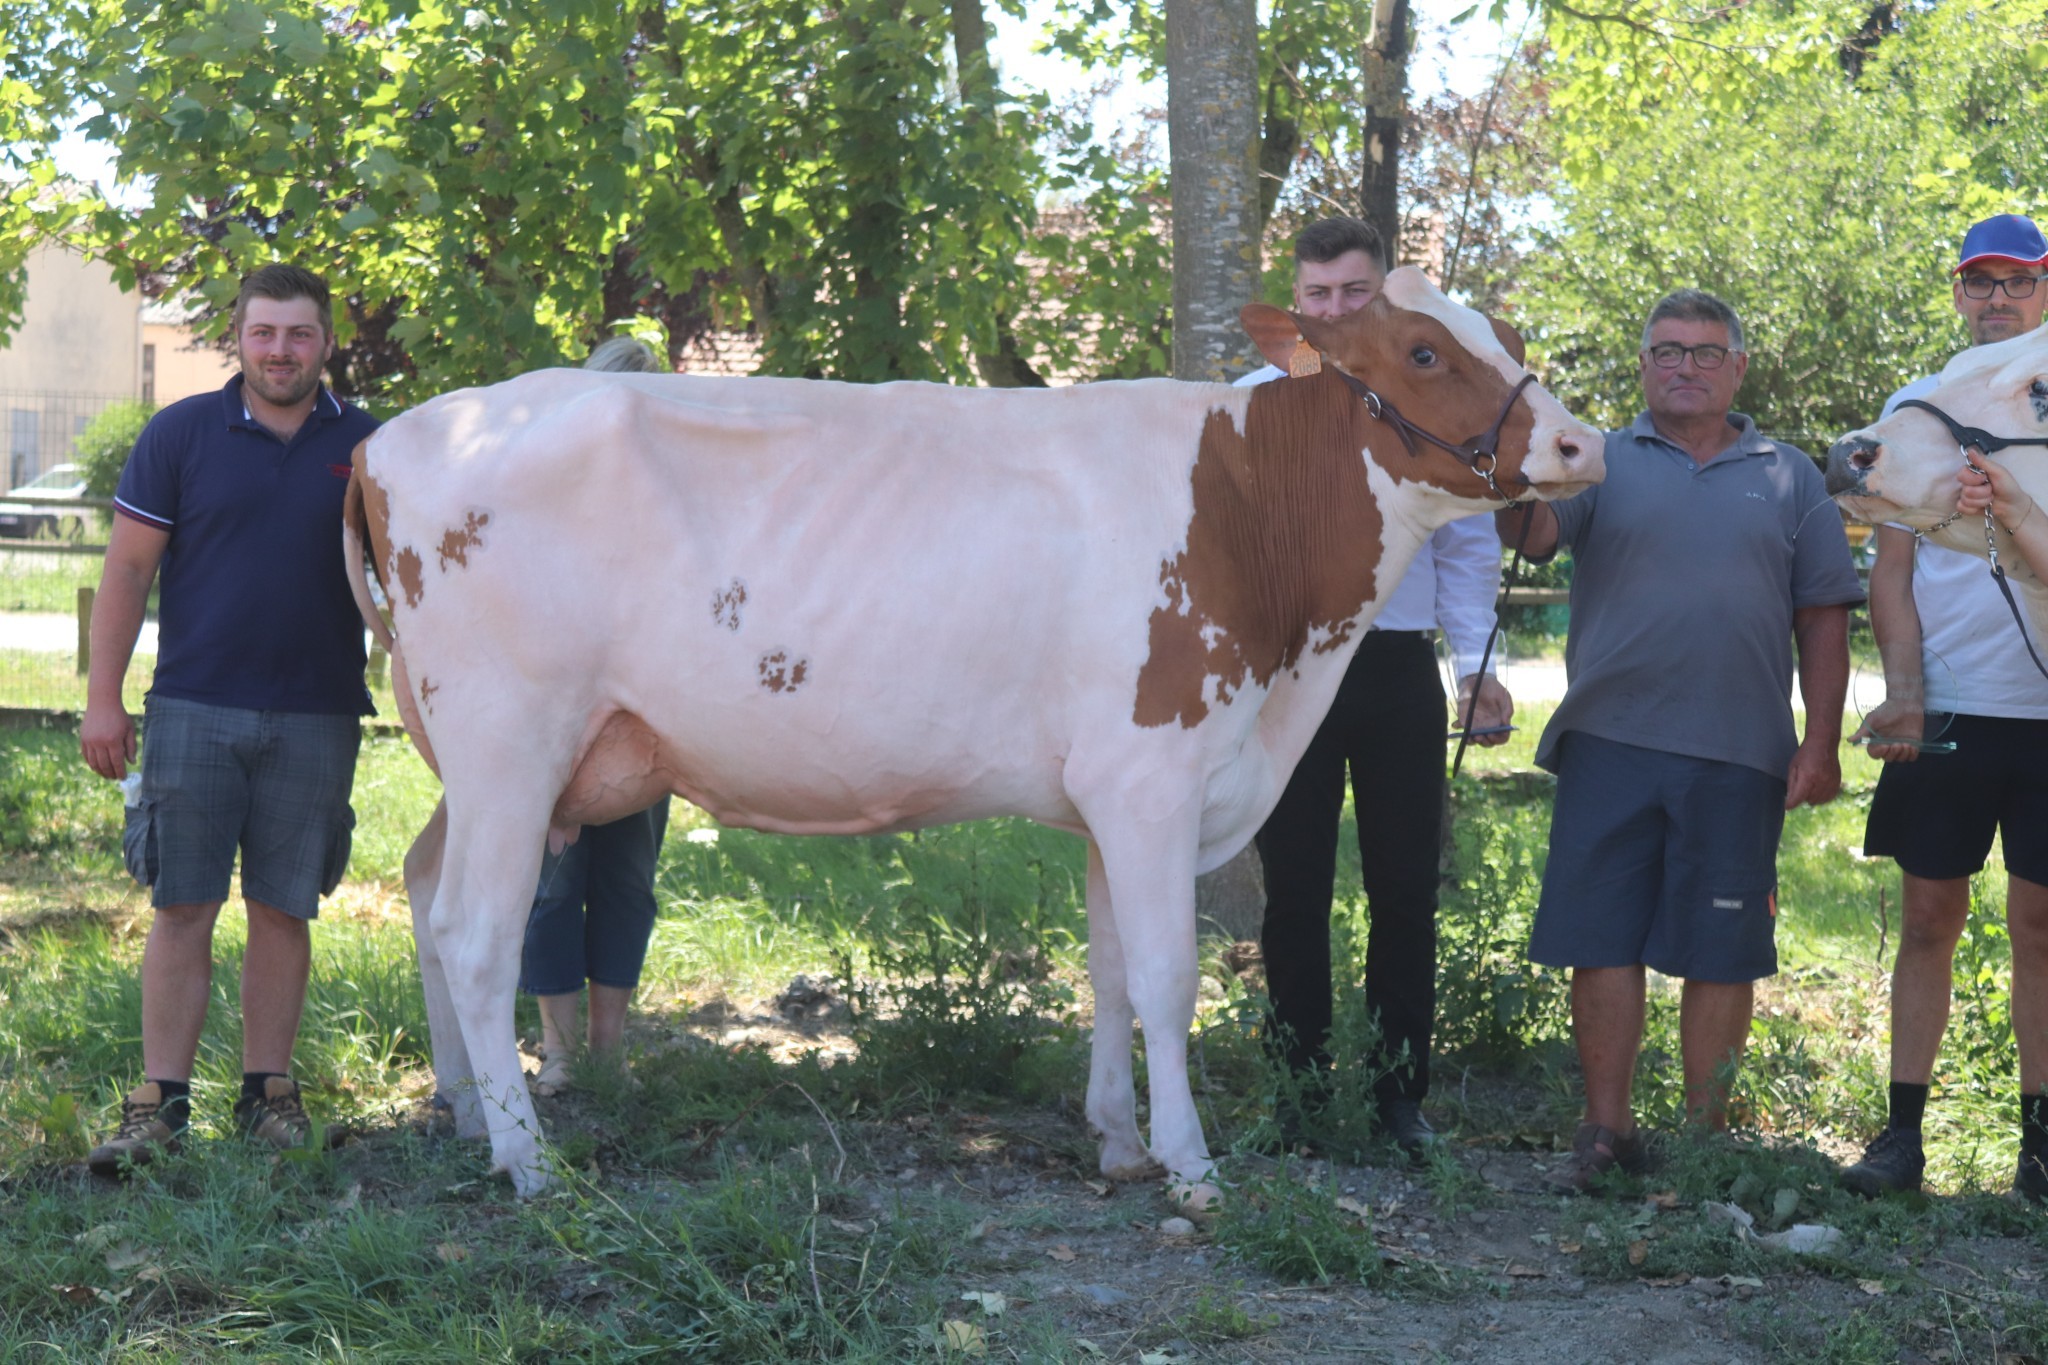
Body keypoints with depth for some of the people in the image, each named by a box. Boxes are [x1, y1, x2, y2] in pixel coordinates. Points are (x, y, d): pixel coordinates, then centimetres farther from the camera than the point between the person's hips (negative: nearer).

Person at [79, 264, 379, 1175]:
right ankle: (160, 1100, 5)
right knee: (183, 906, 0)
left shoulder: (366, 448, 5)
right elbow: (128, 568, 2)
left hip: (316, 716, 1)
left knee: (283, 908, 6)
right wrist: (102, 697, -4)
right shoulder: (182, 434, 1)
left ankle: (268, 1091, 16)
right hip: (193, 707, -1)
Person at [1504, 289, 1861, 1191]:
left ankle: (1706, 1134, 17)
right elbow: (1527, 528, -9)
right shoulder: (1601, 464, 10)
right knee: (1603, 943, 1)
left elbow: (1824, 620, 9)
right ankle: (1606, 1129, 12)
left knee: (1722, 954, 5)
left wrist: (1821, 744, 1)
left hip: (1739, 754, 1)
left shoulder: (1789, 480, 13)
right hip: (1610, 744, 0)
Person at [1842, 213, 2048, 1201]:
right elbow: (1892, 572, 6)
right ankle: (1903, 1130, 9)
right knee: (1928, 916, 4)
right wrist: (1904, 695, -6)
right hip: (1945, 710, 1)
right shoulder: (1916, 408, 8)